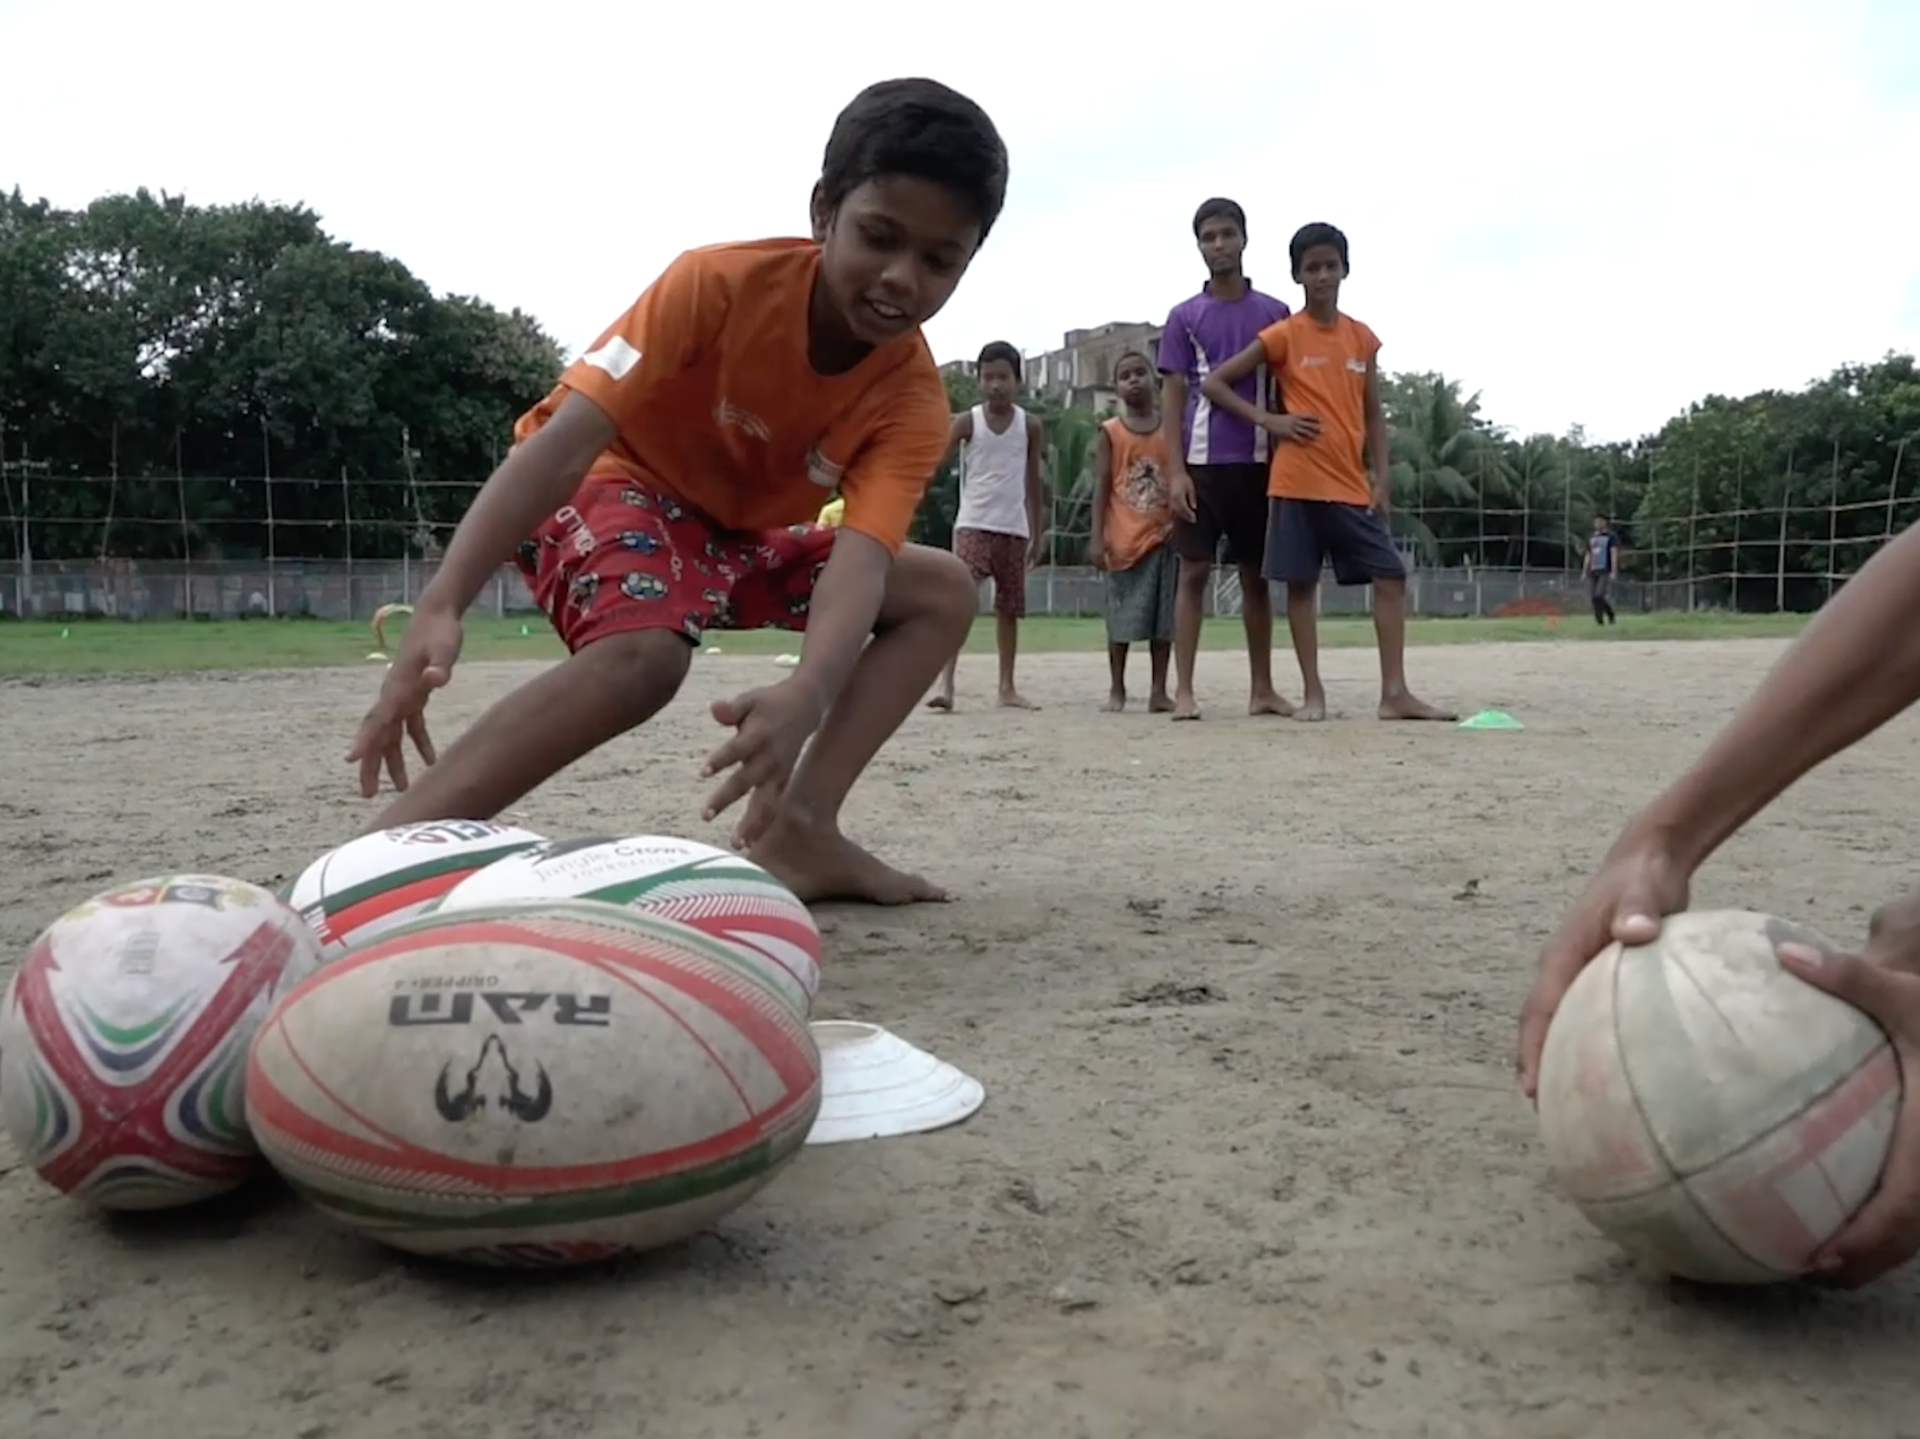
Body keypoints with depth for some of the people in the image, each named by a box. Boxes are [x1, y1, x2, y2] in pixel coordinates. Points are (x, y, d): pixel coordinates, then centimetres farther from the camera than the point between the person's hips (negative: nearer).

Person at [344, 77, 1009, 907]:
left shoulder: (913, 399, -18)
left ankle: (797, 827, -15)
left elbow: (861, 556, -34)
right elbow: (566, 437, -35)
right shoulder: (721, 283, -28)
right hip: (611, 483, -6)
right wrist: (440, 607, -49)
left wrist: (804, 700, -57)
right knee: (643, 654, -37)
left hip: (735, 529, 6)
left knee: (940, 592, -4)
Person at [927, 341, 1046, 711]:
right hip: (973, 525, -3)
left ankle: (1007, 688, 18)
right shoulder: (967, 422, 0)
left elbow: (1033, 483, 11)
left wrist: (1038, 534, 10)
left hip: (1014, 530, 3)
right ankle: (946, 684, -20)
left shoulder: (1030, 426, 6)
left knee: (1009, 609, 9)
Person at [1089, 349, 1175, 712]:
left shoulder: (1170, 429, 8)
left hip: (1163, 536, 2)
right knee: (1122, 618, 3)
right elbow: (1101, 487, -1)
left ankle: (1159, 691, 9)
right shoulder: (1110, 432, 2)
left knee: (1163, 618, 3)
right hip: (1124, 538, -2)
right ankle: (1117, 691, 12)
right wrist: (1097, 537, -9)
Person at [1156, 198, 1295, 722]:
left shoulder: (1274, 313, 9)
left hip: (1258, 460, 2)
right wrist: (1175, 471, -8)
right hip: (1202, 461, -2)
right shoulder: (1183, 316, 5)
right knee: (1194, 572, -3)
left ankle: (1262, 688, 14)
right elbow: (1172, 396, 1)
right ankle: (1184, 690, 0)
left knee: (1256, 575, 7)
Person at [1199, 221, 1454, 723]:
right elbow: (1213, 383, -2)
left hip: (1352, 485, 4)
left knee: (1391, 576, -2)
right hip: (1298, 482, -4)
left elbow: (1372, 414, 14)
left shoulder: (1363, 338, 10)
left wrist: (1381, 478, 5)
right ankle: (1313, 692, 9)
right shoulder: (1282, 335, -2)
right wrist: (1269, 421, -10)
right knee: (1301, 583, 0)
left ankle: (1395, 693, 1)